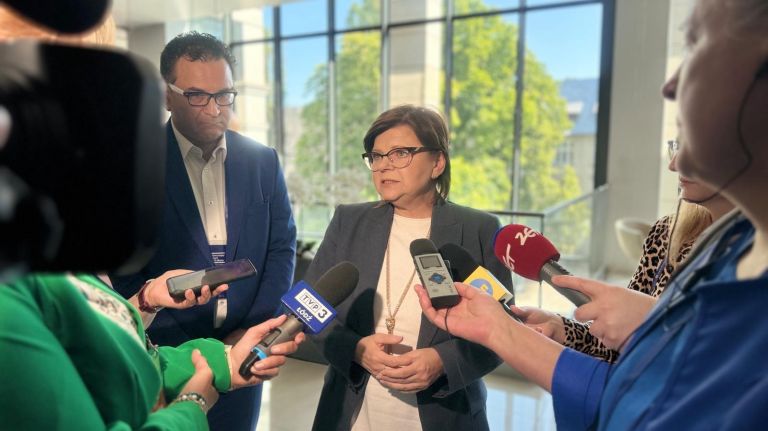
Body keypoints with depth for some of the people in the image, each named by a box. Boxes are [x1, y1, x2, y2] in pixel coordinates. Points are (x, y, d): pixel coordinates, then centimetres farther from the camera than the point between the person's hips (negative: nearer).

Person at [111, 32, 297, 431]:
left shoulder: (263, 161, 2)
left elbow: (282, 248, 3)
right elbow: (122, 273, -9)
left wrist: (256, 329, -6)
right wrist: (185, 349, -13)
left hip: (241, 354, 3)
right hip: (166, 355, -2)